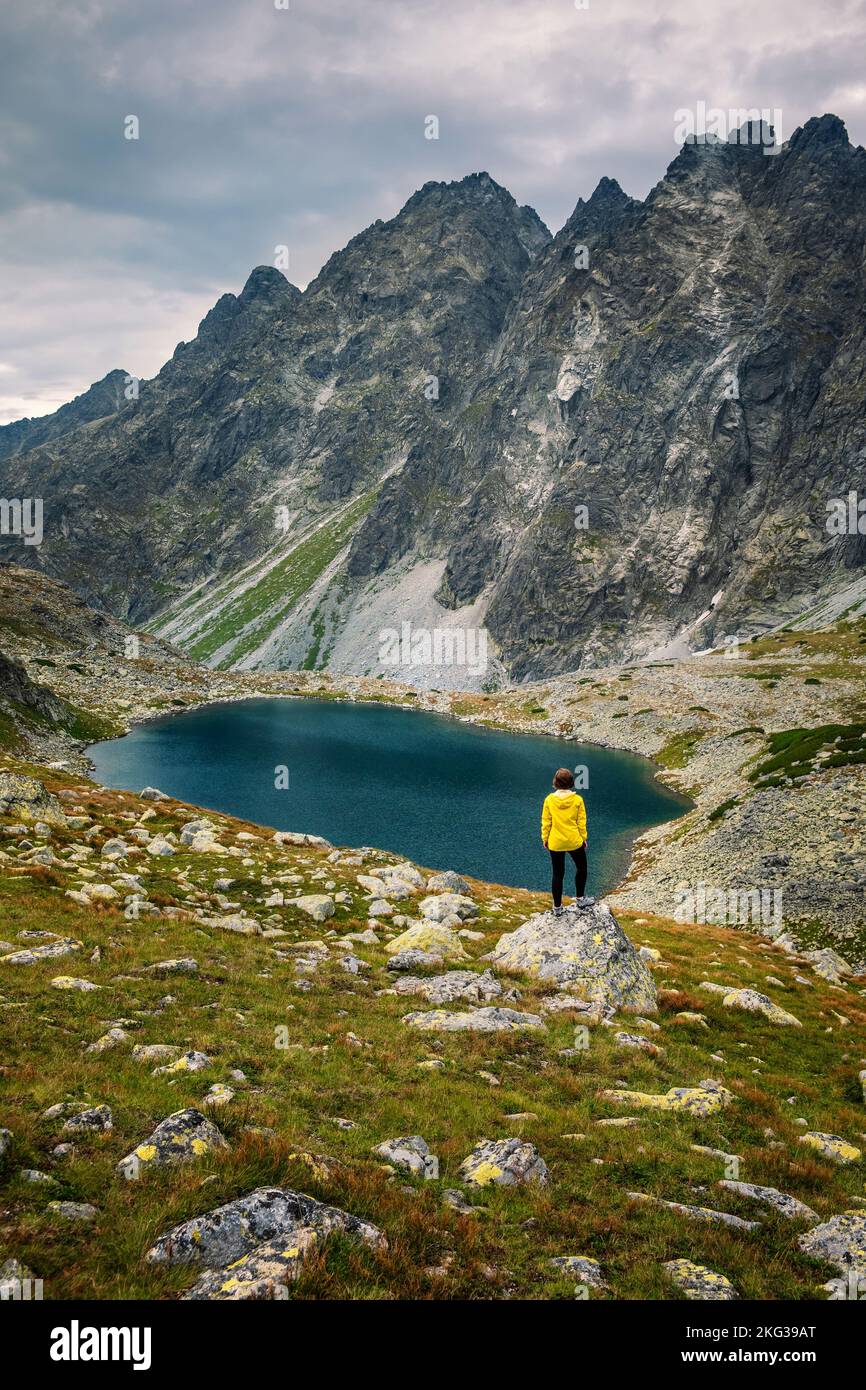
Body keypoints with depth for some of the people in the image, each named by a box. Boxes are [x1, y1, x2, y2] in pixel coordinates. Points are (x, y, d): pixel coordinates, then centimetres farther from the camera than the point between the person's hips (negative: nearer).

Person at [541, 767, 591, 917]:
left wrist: (545, 839, 9)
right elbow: (581, 822, -6)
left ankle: (557, 908, 22)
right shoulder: (577, 800, -13)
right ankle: (580, 899, 33)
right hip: (575, 842, -1)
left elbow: (546, 823, -5)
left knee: (558, 875, 14)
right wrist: (584, 838, 8)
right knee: (581, 868, 25)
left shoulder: (549, 800, -12)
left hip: (555, 843, 1)